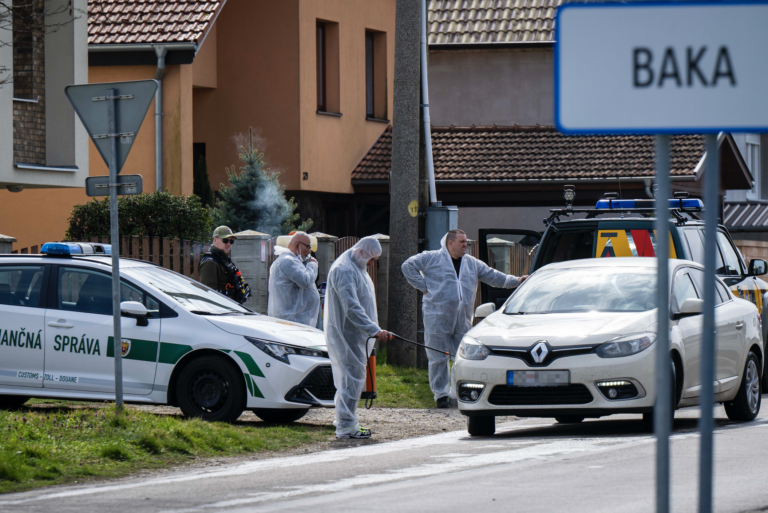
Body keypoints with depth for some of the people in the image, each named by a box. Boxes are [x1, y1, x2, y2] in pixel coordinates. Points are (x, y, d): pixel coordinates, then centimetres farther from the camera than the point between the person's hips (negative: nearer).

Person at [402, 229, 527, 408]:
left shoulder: (472, 263, 16)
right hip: (437, 316, -4)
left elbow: (492, 276, 20)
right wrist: (423, 286, -3)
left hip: (463, 318, 4)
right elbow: (408, 266, 2)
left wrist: (515, 281, 11)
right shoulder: (432, 258, 1)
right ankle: (441, 393, 4)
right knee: (438, 357, -3)